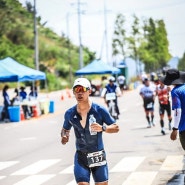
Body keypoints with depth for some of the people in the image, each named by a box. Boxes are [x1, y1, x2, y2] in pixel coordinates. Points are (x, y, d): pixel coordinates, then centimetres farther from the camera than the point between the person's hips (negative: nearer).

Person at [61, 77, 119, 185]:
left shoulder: (99, 110, -8)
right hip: (81, 157, 1)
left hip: (98, 156, -1)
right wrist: (64, 136, -6)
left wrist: (102, 128, -22)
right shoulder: (70, 113, 0)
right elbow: (65, 129, 18)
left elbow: (116, 127, -3)